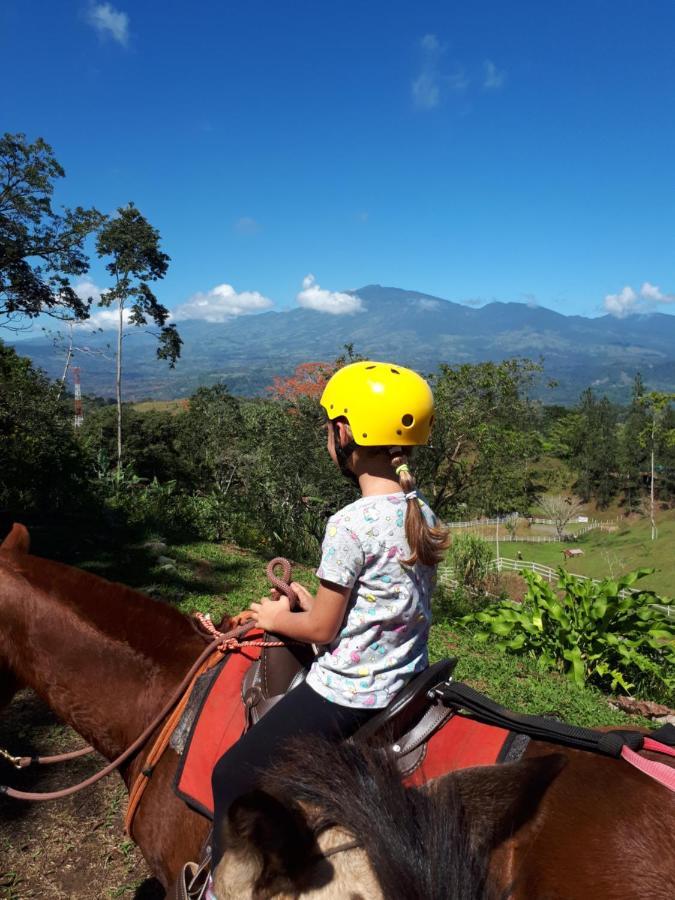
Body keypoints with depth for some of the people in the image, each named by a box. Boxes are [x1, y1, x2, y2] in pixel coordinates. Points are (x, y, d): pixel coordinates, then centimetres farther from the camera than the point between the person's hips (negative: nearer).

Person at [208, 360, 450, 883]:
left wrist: (277, 619, 3)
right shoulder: (423, 515, 0)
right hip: (406, 680, 9)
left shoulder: (351, 525, -24)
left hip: (348, 695, -9)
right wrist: (318, 602, 12)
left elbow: (321, 629, -16)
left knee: (232, 777, 8)